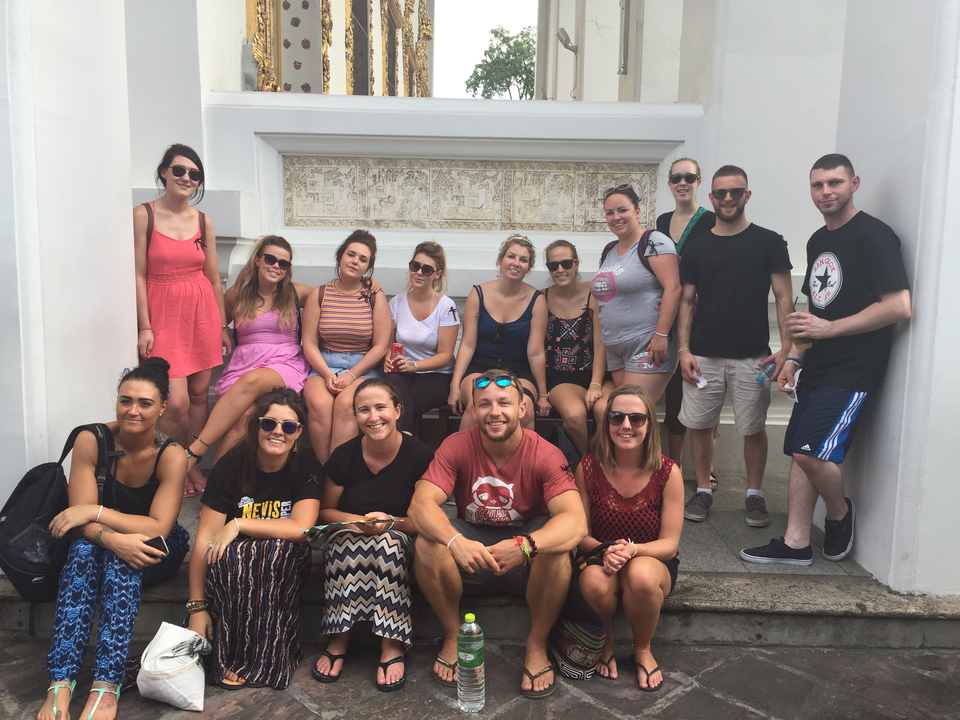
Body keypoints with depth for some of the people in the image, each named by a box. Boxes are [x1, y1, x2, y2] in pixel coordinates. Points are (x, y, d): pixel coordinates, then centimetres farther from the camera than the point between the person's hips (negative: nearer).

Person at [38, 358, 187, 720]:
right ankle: (60, 684, -37)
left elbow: (159, 527, -23)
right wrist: (113, 539, -38)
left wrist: (95, 511, -29)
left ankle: (106, 685, -38)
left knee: (122, 559, -34)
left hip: (155, 554, -1)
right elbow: (80, 517, -18)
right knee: (83, 547, -32)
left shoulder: (172, 456, -18)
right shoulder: (91, 441, -13)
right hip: (98, 545, 2)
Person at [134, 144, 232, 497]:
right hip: (163, 314, -4)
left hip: (202, 312, 4)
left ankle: (193, 465, 21)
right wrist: (144, 327, -9)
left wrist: (223, 326, 12)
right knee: (177, 401, -11)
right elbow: (138, 275, -5)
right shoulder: (143, 215, -3)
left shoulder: (203, 222, 8)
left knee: (199, 392, 6)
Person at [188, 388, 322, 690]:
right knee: (227, 556, -33)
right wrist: (197, 606, -16)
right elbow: (204, 539, -11)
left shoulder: (307, 470, -7)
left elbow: (300, 528, -22)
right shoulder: (230, 467, -8)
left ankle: (265, 660, -17)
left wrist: (238, 524, -22)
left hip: (284, 571, 0)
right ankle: (230, 655, -14)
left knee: (281, 549, -33)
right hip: (234, 569, 0)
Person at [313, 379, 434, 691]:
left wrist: (391, 522, -25)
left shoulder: (419, 455, -13)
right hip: (349, 539, 2)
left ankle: (392, 646, -27)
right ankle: (338, 640, -21)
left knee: (389, 541, -34)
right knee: (345, 541, -32)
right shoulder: (345, 456, -7)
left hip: (400, 541, -1)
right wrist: (360, 522, -15)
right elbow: (325, 511, 4)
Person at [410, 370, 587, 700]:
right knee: (428, 543, -27)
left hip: (526, 561, -1)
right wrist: (456, 542, -45)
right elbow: (421, 503, -24)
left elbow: (576, 522, -30)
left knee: (557, 549, -32)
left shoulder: (545, 454, -18)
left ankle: (537, 645, -7)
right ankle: (453, 636, -2)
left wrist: (524, 546, -48)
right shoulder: (457, 446, -13)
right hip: (472, 541, 1)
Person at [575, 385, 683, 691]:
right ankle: (605, 641, 2)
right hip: (600, 559, 0)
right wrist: (605, 550, -25)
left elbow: (669, 543, -9)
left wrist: (632, 550, -29)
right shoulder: (588, 468, -9)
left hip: (652, 561, 0)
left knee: (641, 575, -37)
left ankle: (642, 650, -2)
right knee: (594, 582, -35)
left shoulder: (667, 472, -11)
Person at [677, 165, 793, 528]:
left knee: (753, 428, 5)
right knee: (699, 425, 5)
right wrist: (684, 350, 0)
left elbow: (783, 298, 1)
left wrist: (786, 347, -9)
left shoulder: (768, 242, 3)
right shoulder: (696, 246, 9)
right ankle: (703, 490, 21)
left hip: (752, 357, -2)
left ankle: (754, 494, 22)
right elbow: (687, 301, 9)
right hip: (703, 355, 2)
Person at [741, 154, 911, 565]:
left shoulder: (873, 235, -10)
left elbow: (899, 307, -18)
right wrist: (795, 357, 13)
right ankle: (796, 543, 15)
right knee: (801, 453, 7)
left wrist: (830, 328, -16)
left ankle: (840, 513, 14)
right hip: (817, 369, 8)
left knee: (813, 451, -15)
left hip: (852, 370, -8)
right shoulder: (818, 241, 16)